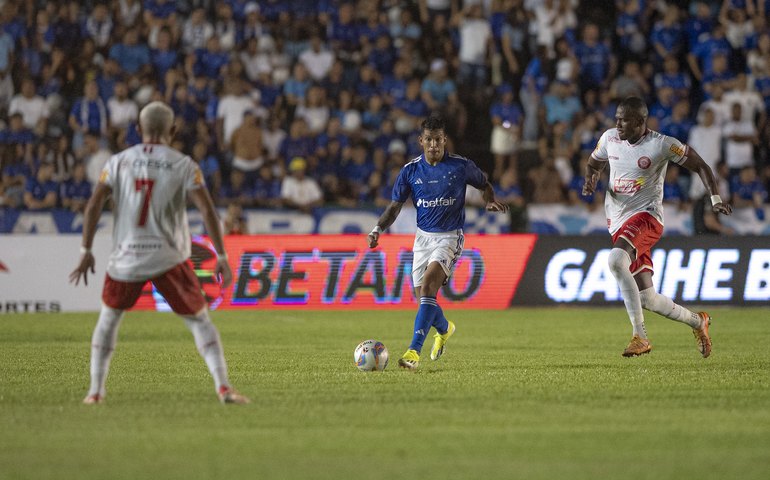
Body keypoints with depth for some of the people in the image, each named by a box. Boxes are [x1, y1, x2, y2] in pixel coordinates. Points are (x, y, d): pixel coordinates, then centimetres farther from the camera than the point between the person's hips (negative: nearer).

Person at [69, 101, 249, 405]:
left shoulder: (120, 162, 4)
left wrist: (86, 252, 2)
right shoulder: (183, 165, -1)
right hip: (169, 259, -1)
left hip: (126, 259, 1)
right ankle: (223, 387, -5)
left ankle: (95, 391, 19)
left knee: (109, 318, 22)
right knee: (199, 321, 9)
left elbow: (93, 206, -3)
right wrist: (222, 257, -4)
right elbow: (207, 211, -8)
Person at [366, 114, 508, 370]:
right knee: (422, 297, 6)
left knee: (427, 287, -24)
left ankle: (414, 351, -29)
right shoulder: (410, 171, -2)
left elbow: (485, 184, 11)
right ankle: (444, 329, 42)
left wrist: (491, 201, -11)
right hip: (423, 236, 4)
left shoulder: (461, 166, -7)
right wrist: (378, 229, -13)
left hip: (450, 236, -4)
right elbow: (395, 206, 4)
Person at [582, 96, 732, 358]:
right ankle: (698, 321, 32)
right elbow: (594, 163, 24)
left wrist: (715, 199, -10)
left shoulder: (662, 145, -9)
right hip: (618, 222, 6)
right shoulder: (610, 138, 6)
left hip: (645, 216, -6)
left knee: (616, 259, -36)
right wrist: (591, 179, 0)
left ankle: (640, 336, -32)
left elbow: (700, 166, 1)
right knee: (648, 299, 4)